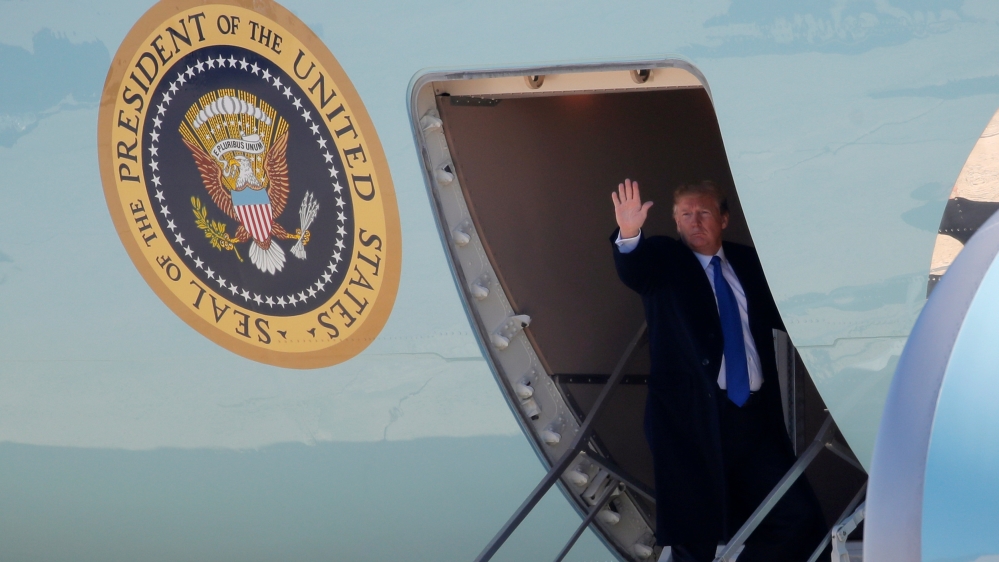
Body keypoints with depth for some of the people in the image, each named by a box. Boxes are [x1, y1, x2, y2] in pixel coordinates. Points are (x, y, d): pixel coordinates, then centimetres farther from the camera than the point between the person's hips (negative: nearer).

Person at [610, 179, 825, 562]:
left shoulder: (747, 263, 17)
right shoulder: (663, 260, 3)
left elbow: (780, 316, 20)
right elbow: (633, 271, -19)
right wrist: (629, 236, -40)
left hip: (755, 415, 4)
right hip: (692, 418, -4)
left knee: (799, 520, -2)